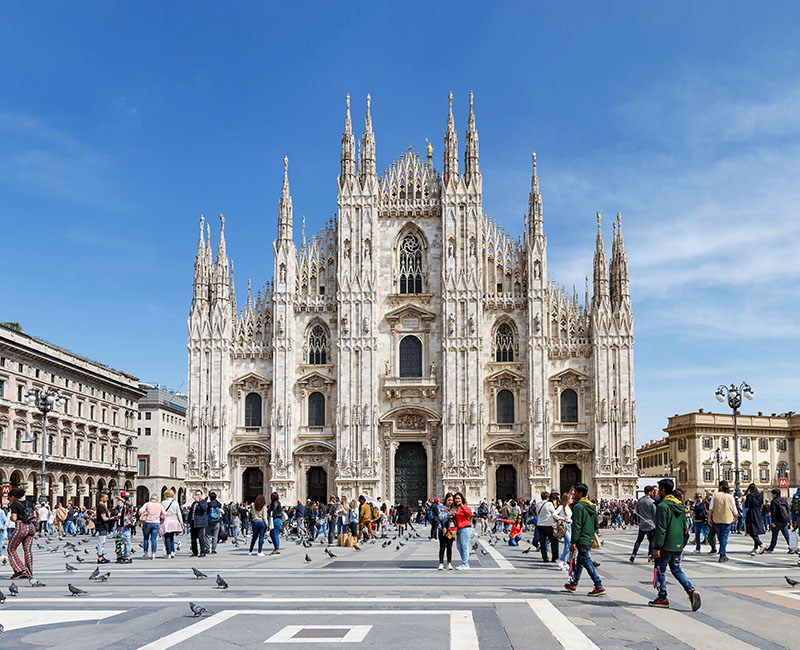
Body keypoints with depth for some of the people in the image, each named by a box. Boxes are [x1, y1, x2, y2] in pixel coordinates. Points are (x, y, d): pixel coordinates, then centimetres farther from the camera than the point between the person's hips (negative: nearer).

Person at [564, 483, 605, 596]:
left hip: (582, 540, -9)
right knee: (579, 563, 18)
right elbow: (597, 524, 16)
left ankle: (599, 587, -8)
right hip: (590, 539, 9)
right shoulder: (592, 506, 11)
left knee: (588, 563, -6)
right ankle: (573, 585, 29)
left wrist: (573, 542, -16)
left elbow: (576, 526, -19)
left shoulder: (578, 506, -16)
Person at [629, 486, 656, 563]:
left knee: (639, 540, 9)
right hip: (651, 525, -4)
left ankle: (633, 554, 0)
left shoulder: (639, 501, 4)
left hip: (642, 525, 4)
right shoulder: (651, 502, -12)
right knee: (652, 541, 8)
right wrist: (656, 524, 3)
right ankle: (650, 556, 6)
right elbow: (655, 514, -7)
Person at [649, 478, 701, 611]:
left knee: (660, 570, 8)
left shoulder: (663, 506, -16)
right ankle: (691, 590, -4)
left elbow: (661, 529, -20)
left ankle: (662, 598, 13)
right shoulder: (680, 505, 10)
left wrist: (656, 548, -18)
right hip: (678, 546, 7)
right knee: (677, 570, 17)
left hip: (665, 546, -7)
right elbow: (684, 526, 17)